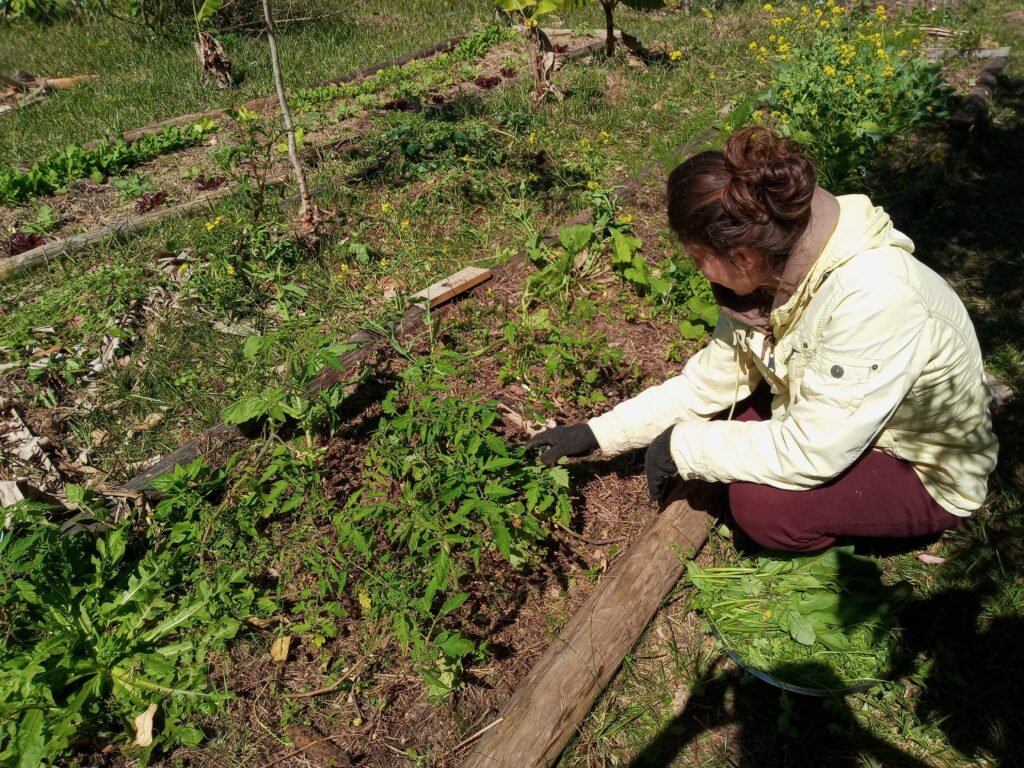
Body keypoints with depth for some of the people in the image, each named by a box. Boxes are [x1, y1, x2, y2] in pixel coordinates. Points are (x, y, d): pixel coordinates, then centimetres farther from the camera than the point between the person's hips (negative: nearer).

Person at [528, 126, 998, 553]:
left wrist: (682, 447, -25)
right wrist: (598, 434, -7)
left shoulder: (874, 299, -37)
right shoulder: (776, 269, -13)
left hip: (930, 472, -7)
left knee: (761, 505, -28)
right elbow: (708, 381, -7)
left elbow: (812, 452, -35)